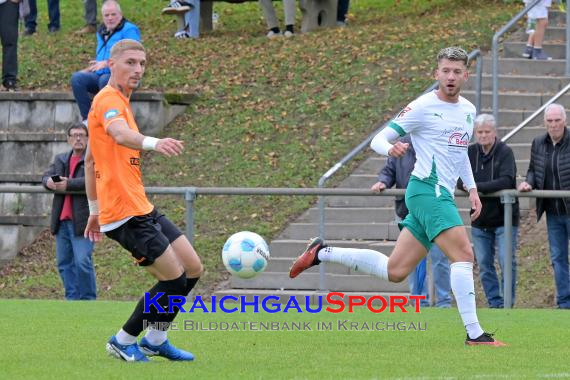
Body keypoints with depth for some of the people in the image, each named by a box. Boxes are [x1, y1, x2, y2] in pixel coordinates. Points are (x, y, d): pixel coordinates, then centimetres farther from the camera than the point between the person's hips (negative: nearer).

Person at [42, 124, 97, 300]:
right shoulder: (61, 159, 18)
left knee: (83, 262, -12)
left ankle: (88, 300, -3)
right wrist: (49, 181, -15)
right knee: (64, 263, 8)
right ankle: (72, 298, 15)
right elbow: (46, 176, 10)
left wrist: (69, 184, -22)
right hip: (62, 220, 7)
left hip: (82, 220, -7)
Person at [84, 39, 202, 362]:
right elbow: (121, 134, -36)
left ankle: (155, 339, 20)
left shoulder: (119, 102, 19)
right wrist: (153, 143, -55)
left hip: (142, 209, 10)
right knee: (174, 278, -9)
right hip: (126, 214, -10)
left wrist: (95, 210, 26)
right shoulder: (108, 99, -12)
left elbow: (91, 159, 26)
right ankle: (124, 342, 4)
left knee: (193, 269, 10)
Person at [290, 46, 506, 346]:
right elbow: (378, 140, -7)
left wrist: (472, 189, 22)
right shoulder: (423, 107, -8)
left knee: (395, 271, 8)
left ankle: (322, 253, 21)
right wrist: (391, 148, -29)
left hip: (442, 195, 8)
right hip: (428, 190, -8)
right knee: (464, 255, -18)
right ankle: (474, 334, -17)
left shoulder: (468, 110, 15)